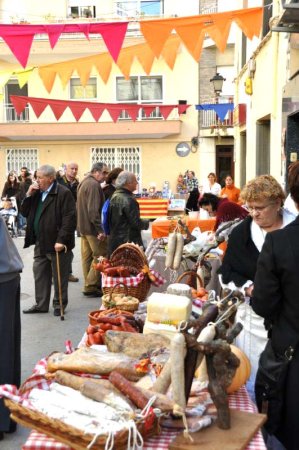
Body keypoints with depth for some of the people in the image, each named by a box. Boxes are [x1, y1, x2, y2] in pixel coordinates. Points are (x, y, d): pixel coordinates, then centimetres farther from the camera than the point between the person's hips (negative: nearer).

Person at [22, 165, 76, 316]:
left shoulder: (63, 193, -13)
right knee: (39, 275, 14)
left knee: (59, 277, 6)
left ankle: (59, 304, 19)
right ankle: (41, 304, 25)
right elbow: (25, 212, 12)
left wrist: (61, 240, -23)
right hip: (40, 244, 8)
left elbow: (70, 218, -19)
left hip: (56, 244, -7)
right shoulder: (36, 193, 11)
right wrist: (29, 195, -3)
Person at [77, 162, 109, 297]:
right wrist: (100, 229, -24)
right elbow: (93, 210, -24)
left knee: (87, 256, 13)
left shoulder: (84, 182, 16)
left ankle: (89, 285, 19)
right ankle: (91, 286, -3)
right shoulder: (94, 185, -17)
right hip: (92, 226, -10)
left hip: (83, 226, 10)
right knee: (100, 256, -4)